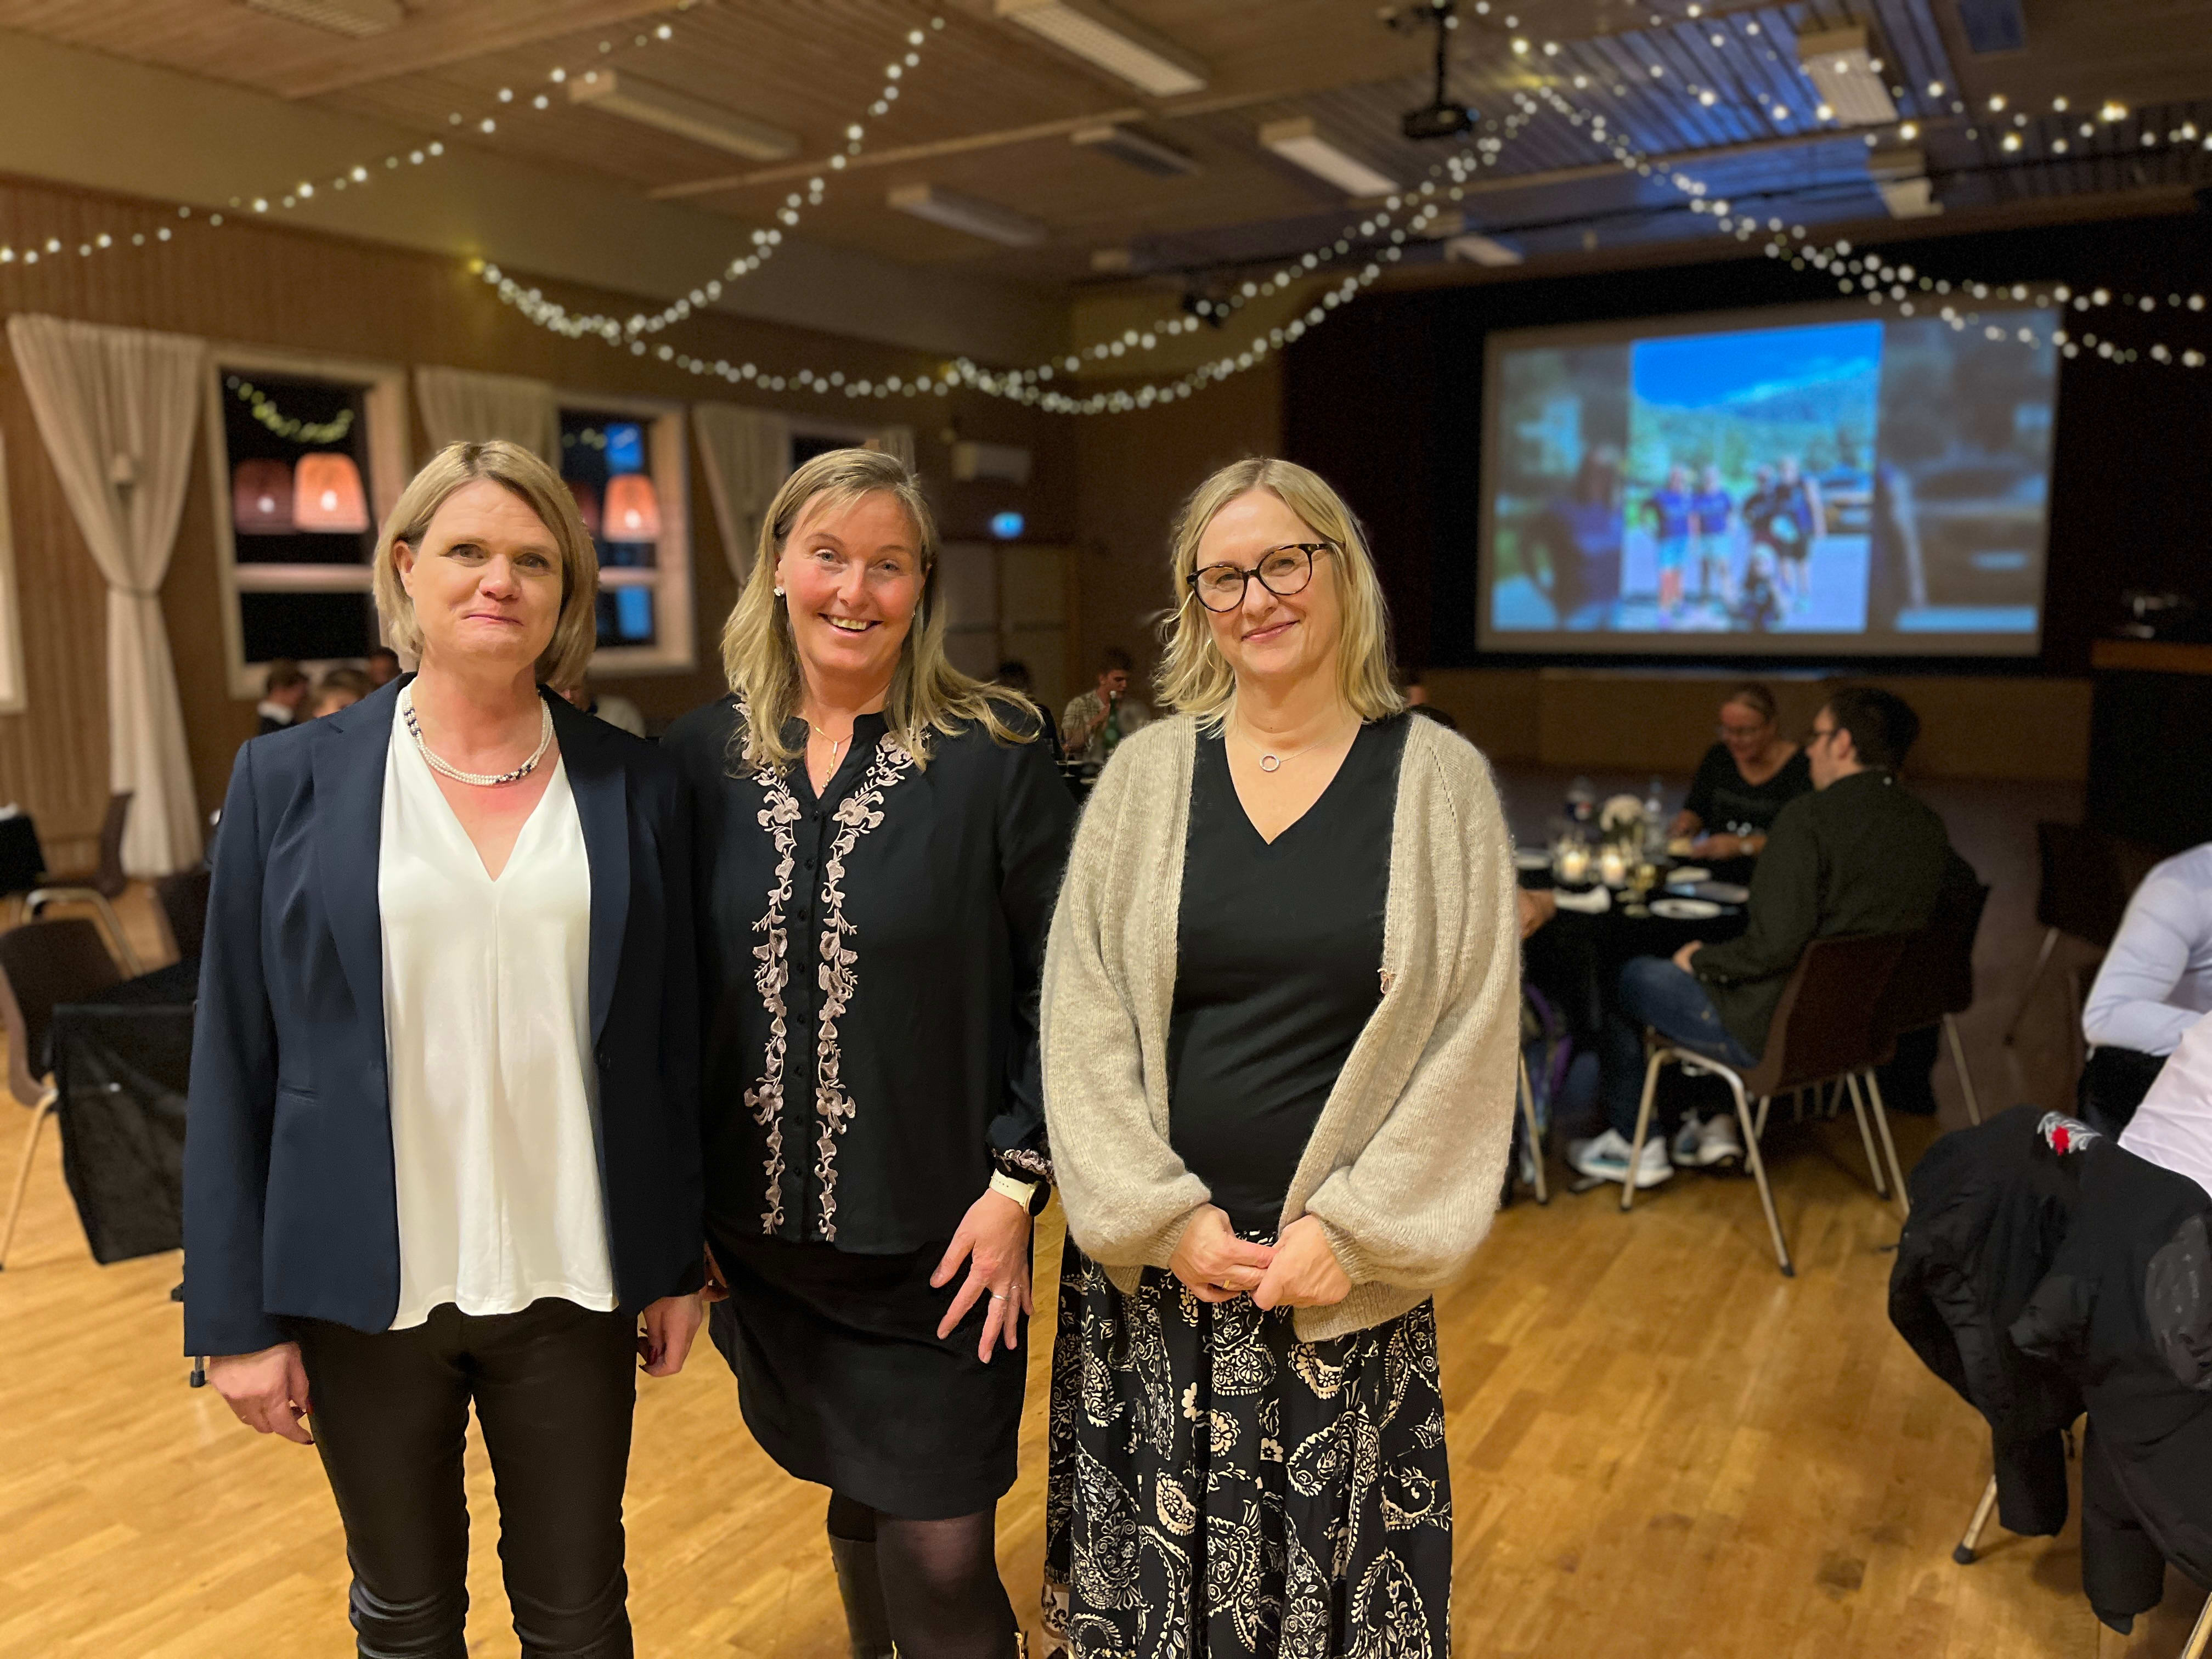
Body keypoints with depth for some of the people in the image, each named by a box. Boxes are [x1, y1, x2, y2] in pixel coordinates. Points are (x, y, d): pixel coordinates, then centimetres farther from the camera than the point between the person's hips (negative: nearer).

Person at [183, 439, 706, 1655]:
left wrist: (676, 1264, 5)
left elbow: (670, 1044, 3)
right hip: (365, 1283, 0)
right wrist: (236, 1311, -2)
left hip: (571, 1279, 1)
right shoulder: (290, 781, -3)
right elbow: (233, 1061, -2)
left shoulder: (635, 788, -1)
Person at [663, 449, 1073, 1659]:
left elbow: (1057, 987, -7)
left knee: (940, 1555, 4)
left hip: (936, 1240, -3)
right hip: (762, 1230, 3)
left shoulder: (996, 754, -9)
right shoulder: (703, 758, 0)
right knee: (856, 1506, 21)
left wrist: (1014, 1186, -11)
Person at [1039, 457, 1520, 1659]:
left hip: (1348, 1276, -1)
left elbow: (1473, 1035, -4)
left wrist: (1355, 1229, -10)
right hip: (1154, 1262, 1)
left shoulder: (1439, 779, -2)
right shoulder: (1148, 771, 1)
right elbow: (1080, 1015, 0)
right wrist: (1164, 1214, -7)